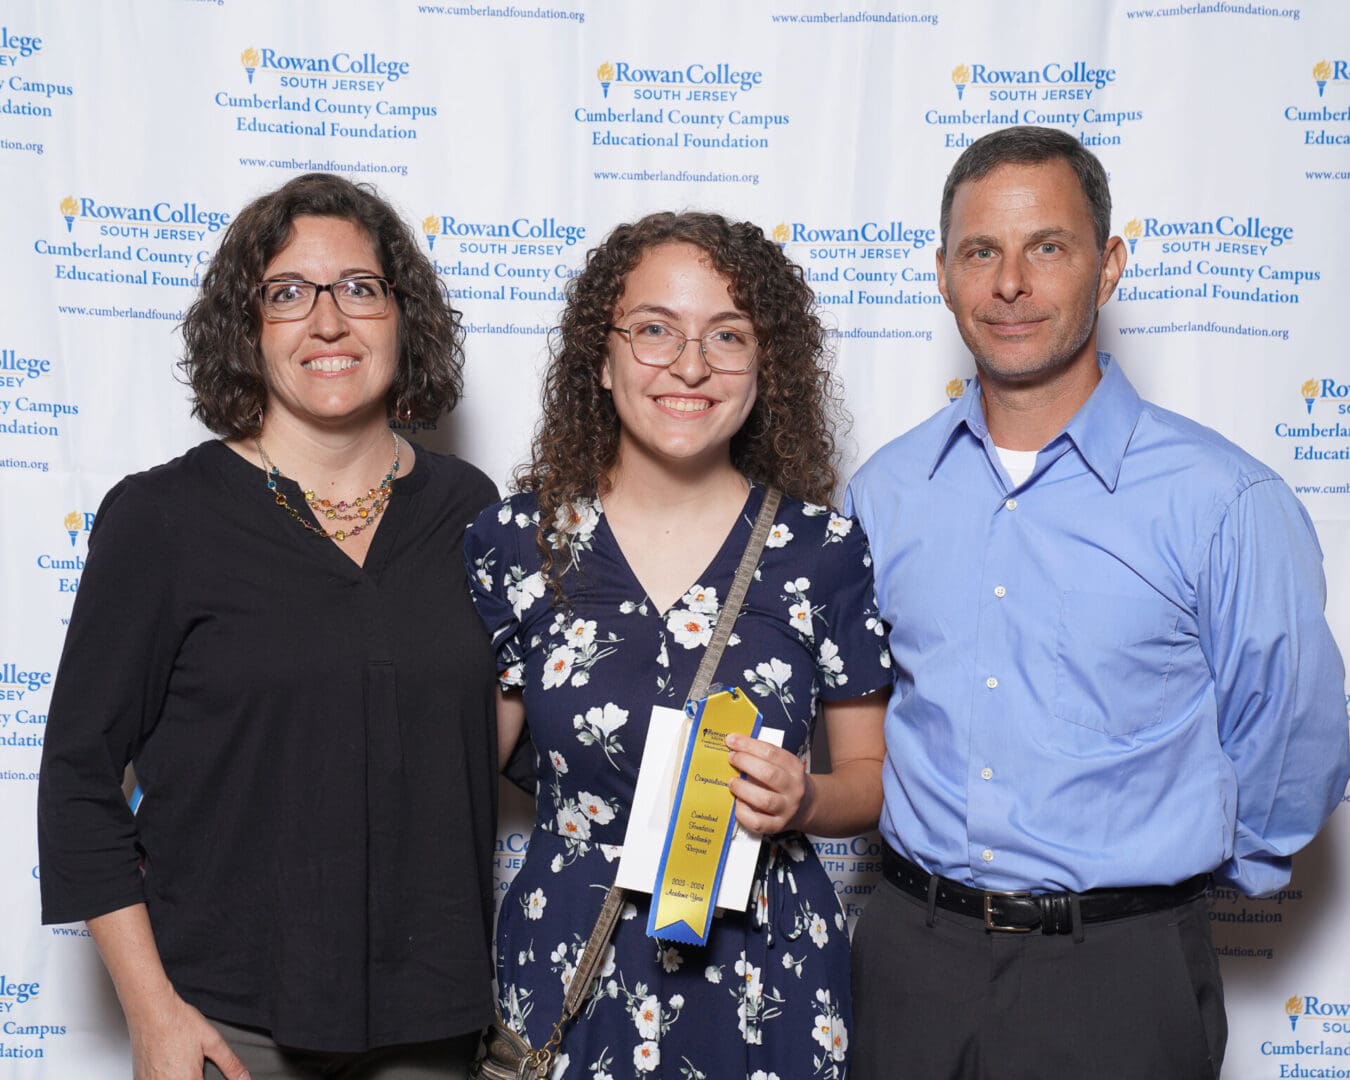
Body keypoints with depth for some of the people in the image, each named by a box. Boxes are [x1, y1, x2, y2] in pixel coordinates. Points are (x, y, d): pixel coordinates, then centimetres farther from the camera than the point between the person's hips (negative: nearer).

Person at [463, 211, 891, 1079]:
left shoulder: (823, 550, -4)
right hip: (566, 968, 0)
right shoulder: (515, 543, -4)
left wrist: (804, 801, -15)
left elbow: (874, 774, 5)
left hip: (766, 982, 0)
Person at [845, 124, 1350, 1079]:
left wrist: (1168, 867, 8)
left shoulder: (1225, 502, -11)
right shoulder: (884, 491, 1)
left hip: (1119, 974, -3)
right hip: (912, 955, 3)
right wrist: (947, 865, 10)